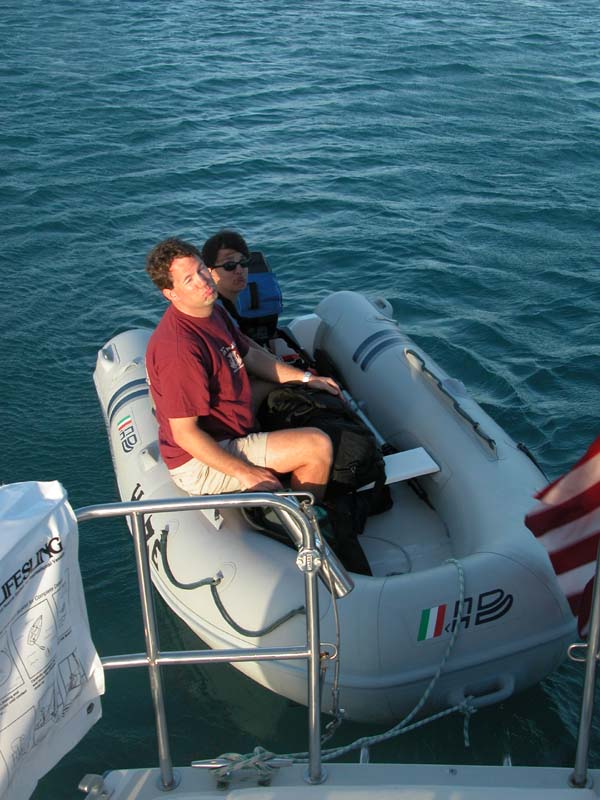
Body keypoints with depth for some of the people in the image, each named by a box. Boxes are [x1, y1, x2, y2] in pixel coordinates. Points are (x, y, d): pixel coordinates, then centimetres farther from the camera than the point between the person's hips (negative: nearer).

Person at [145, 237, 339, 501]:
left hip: (227, 436, 11)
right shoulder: (179, 346, -29)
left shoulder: (214, 312, 3)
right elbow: (184, 434, -27)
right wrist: (245, 473, -24)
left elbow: (249, 356, 20)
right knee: (318, 445, -19)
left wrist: (305, 378, 14)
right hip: (199, 462, -11)